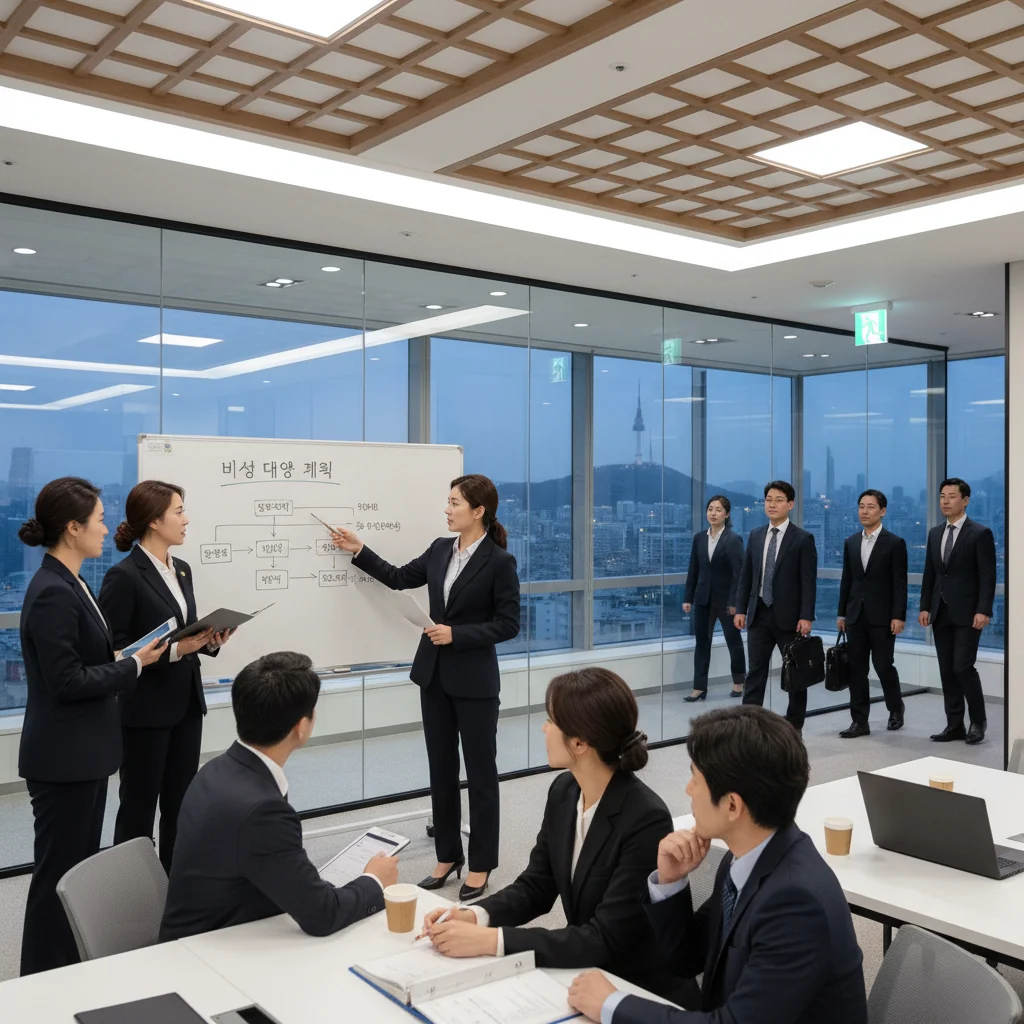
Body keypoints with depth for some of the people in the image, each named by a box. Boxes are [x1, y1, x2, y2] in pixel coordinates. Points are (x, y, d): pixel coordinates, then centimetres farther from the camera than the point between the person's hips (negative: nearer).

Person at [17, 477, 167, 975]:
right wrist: (134, 664, -15)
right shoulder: (52, 592, -21)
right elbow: (66, 681, -23)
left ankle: (73, 969, 32)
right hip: (64, 756, -10)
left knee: (81, 865, 19)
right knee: (58, 870, 3)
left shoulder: (70, 584, 9)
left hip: (83, 750, 10)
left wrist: (125, 658, 2)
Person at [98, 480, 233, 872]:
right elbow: (113, 650, -17)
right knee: (139, 806, 6)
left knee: (181, 802, 15)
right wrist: (173, 650, -23)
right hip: (146, 710, -7)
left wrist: (209, 641, -3)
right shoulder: (123, 576, -15)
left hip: (187, 703, 8)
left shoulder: (182, 570, 10)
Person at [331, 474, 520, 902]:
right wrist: (359, 551, 12)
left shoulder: (499, 561, -13)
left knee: (479, 770, 5)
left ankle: (480, 864, 17)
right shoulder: (440, 549, 6)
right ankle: (447, 855, 27)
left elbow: (508, 624, -13)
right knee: (441, 767, 13)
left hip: (474, 681, -6)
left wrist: (456, 634, -19)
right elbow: (399, 578, 15)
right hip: (434, 675, 6)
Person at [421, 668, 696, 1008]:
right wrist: (474, 916, -15)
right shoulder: (564, 791, -4)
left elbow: (605, 939, -27)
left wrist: (491, 940, -30)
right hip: (584, 974, 6)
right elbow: (535, 886, 4)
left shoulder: (647, 821, -27)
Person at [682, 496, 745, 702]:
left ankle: (739, 682, 29)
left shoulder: (734, 539, -10)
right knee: (702, 642, 4)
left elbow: (738, 573, -13)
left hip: (725, 598, -4)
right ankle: (699, 688, 7)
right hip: (703, 598, 4)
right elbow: (693, 570, 7)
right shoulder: (699, 538, 4)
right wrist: (688, 597, 4)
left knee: (733, 641, 12)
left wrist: (734, 601, -18)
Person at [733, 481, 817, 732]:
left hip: (788, 616, -4)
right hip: (759, 614, 4)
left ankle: (794, 728, 19)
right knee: (755, 673, 3)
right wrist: (741, 609, 4)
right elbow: (745, 576, 10)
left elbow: (809, 581, -10)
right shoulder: (755, 536, 9)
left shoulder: (803, 539, -6)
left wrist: (806, 616, -16)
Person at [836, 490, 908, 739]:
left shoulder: (895, 543, -4)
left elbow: (900, 583, -8)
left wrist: (899, 616, -13)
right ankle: (860, 721, 8)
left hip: (882, 617, -4)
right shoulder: (850, 542, 10)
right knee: (856, 669, 3)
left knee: (883, 666, 1)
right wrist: (841, 613, 9)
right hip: (856, 616, 5)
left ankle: (896, 709, 27)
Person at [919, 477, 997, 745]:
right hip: (941, 613, 6)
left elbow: (988, 576, -10)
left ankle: (978, 720, 10)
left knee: (963, 666, -10)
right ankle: (954, 725, 12)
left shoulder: (980, 533, -6)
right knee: (947, 670, 6)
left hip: (967, 613, -6)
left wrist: (983, 611, -18)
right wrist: (925, 607, 7)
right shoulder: (935, 533, 12)